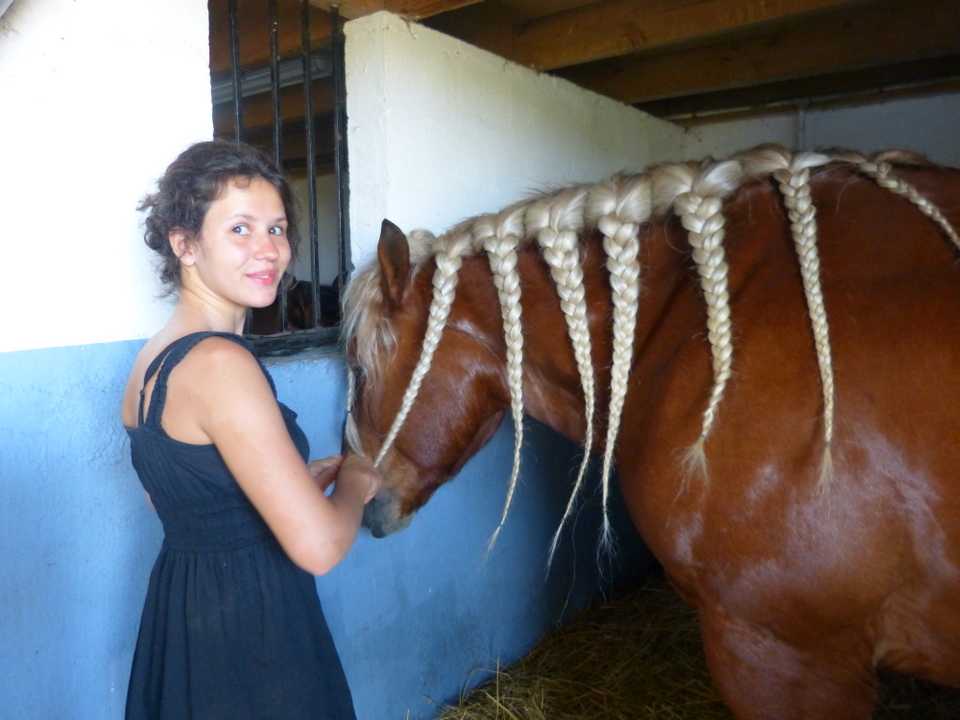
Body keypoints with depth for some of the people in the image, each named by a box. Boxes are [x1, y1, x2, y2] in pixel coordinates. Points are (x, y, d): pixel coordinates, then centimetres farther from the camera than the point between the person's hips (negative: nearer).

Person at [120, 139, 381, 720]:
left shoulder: (154, 357, 3)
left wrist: (304, 477, 9)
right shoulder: (221, 363, -26)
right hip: (246, 635, -9)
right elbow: (318, 546, -30)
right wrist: (355, 481, -10)